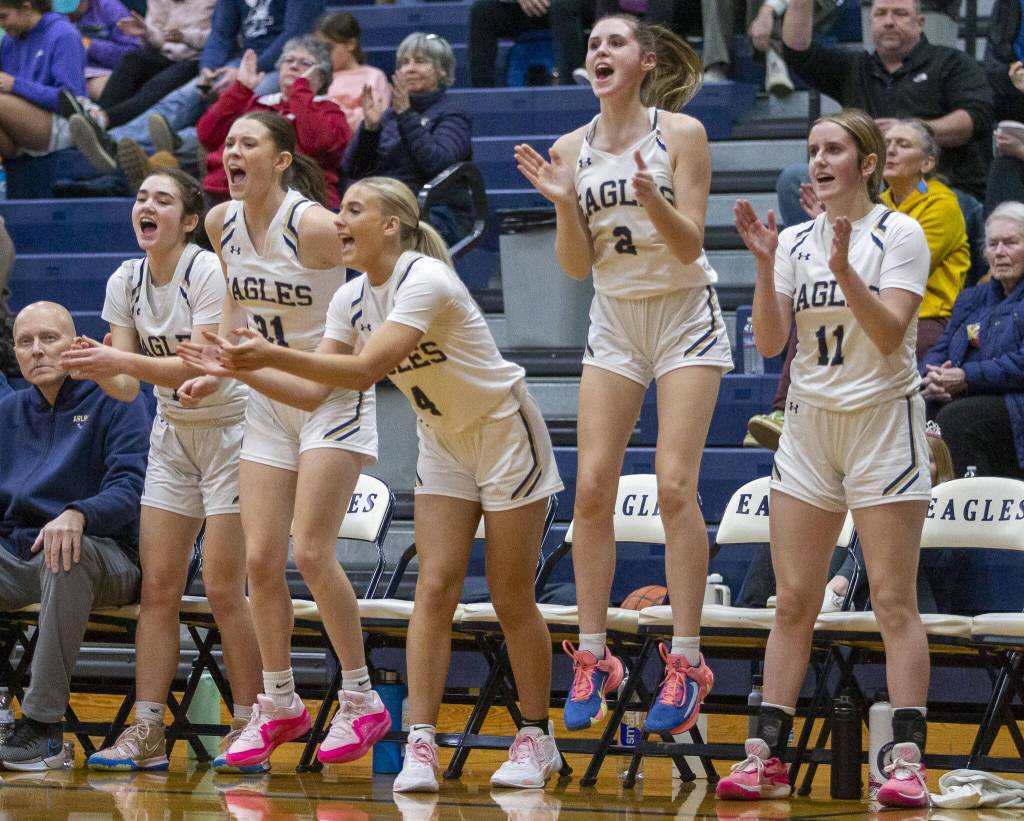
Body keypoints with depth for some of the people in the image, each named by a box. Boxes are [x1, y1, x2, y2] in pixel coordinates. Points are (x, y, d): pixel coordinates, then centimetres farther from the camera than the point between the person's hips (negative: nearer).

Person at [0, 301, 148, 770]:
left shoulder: (115, 403, 3)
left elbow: (128, 490, -10)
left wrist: (77, 515, -31)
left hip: (104, 560, -5)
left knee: (66, 551, -40)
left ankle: (42, 724, -37)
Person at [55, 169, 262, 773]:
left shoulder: (207, 272, -18)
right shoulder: (126, 282, 1)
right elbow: (127, 386, -1)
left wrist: (120, 359, -35)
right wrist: (98, 369, -23)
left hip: (229, 430, -6)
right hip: (172, 435, 6)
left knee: (223, 588, -9)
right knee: (158, 587, -1)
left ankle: (249, 728, 0)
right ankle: (147, 734, -1)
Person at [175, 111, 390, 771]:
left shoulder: (314, 226, -20)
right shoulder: (222, 223, 0)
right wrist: (216, 372, 6)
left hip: (334, 399, -6)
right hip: (269, 401, 6)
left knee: (310, 551, -13)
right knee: (260, 559, 2)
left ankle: (362, 703, 0)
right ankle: (279, 705, 16)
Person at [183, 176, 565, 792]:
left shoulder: (425, 281, -28)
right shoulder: (352, 299, -3)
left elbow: (365, 369, -37)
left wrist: (274, 356, -42)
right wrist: (241, 371, -16)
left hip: (506, 435, -7)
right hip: (443, 445, 7)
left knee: (511, 599, -1)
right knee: (434, 589, -7)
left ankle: (537, 740, 13)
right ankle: (421, 745, -12)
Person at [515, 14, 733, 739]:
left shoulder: (681, 134, -9)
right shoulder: (572, 149, 2)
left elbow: (689, 245, -12)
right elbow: (577, 265, 3)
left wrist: (651, 196, -29)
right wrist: (564, 202, -14)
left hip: (684, 318, -4)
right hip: (614, 320, 4)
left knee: (675, 486, -12)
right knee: (592, 487, -5)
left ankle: (686, 664, -9)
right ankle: (593, 659, 2)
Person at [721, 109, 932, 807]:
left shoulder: (900, 234, -6)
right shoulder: (796, 240, 8)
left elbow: (890, 334, -16)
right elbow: (770, 341, 0)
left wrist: (844, 269, -27)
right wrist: (764, 265, -13)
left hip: (883, 421, -5)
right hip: (810, 423, 5)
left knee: (894, 599, -7)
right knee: (793, 600, 3)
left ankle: (908, 762, -8)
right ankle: (767, 756, 4)